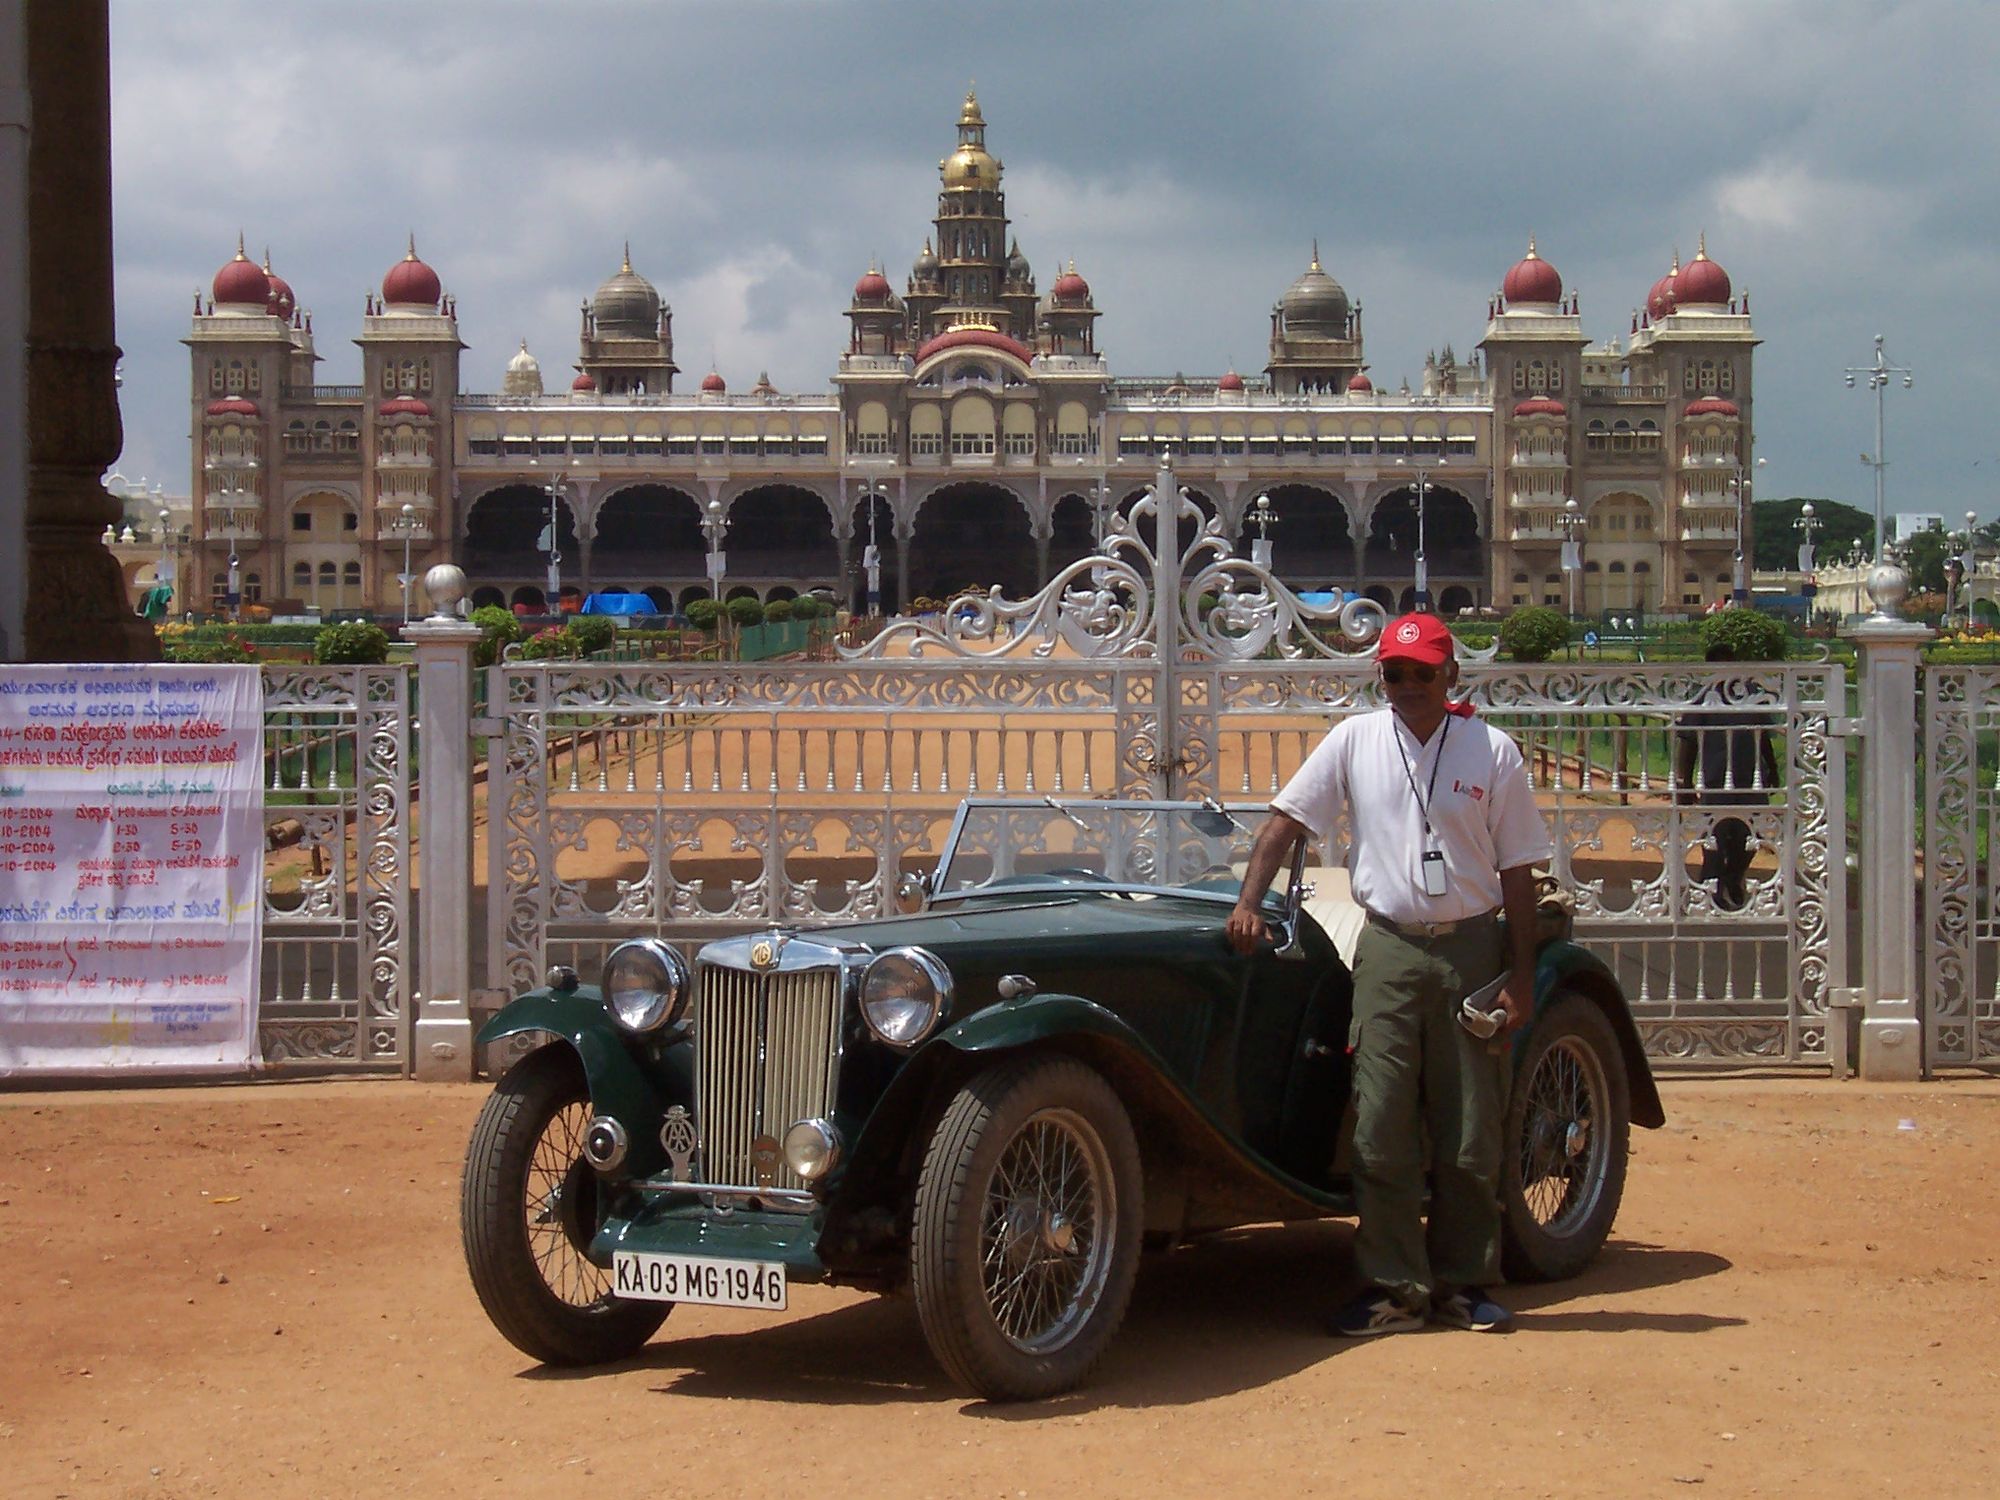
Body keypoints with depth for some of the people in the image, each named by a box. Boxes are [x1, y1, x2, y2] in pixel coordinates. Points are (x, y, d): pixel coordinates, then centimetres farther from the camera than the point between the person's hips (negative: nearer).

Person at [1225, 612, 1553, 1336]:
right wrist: (1247, 904, -8)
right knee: (1380, 1133, -2)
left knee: (1471, 1134, 4)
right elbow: (1286, 822, 6)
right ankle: (1394, 1288, 5)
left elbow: (1517, 870, 3)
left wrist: (1520, 976, -2)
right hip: (1387, 951, 1)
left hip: (1473, 950, 0)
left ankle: (1464, 1282, 16)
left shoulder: (1494, 752, 2)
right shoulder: (1354, 741, 5)